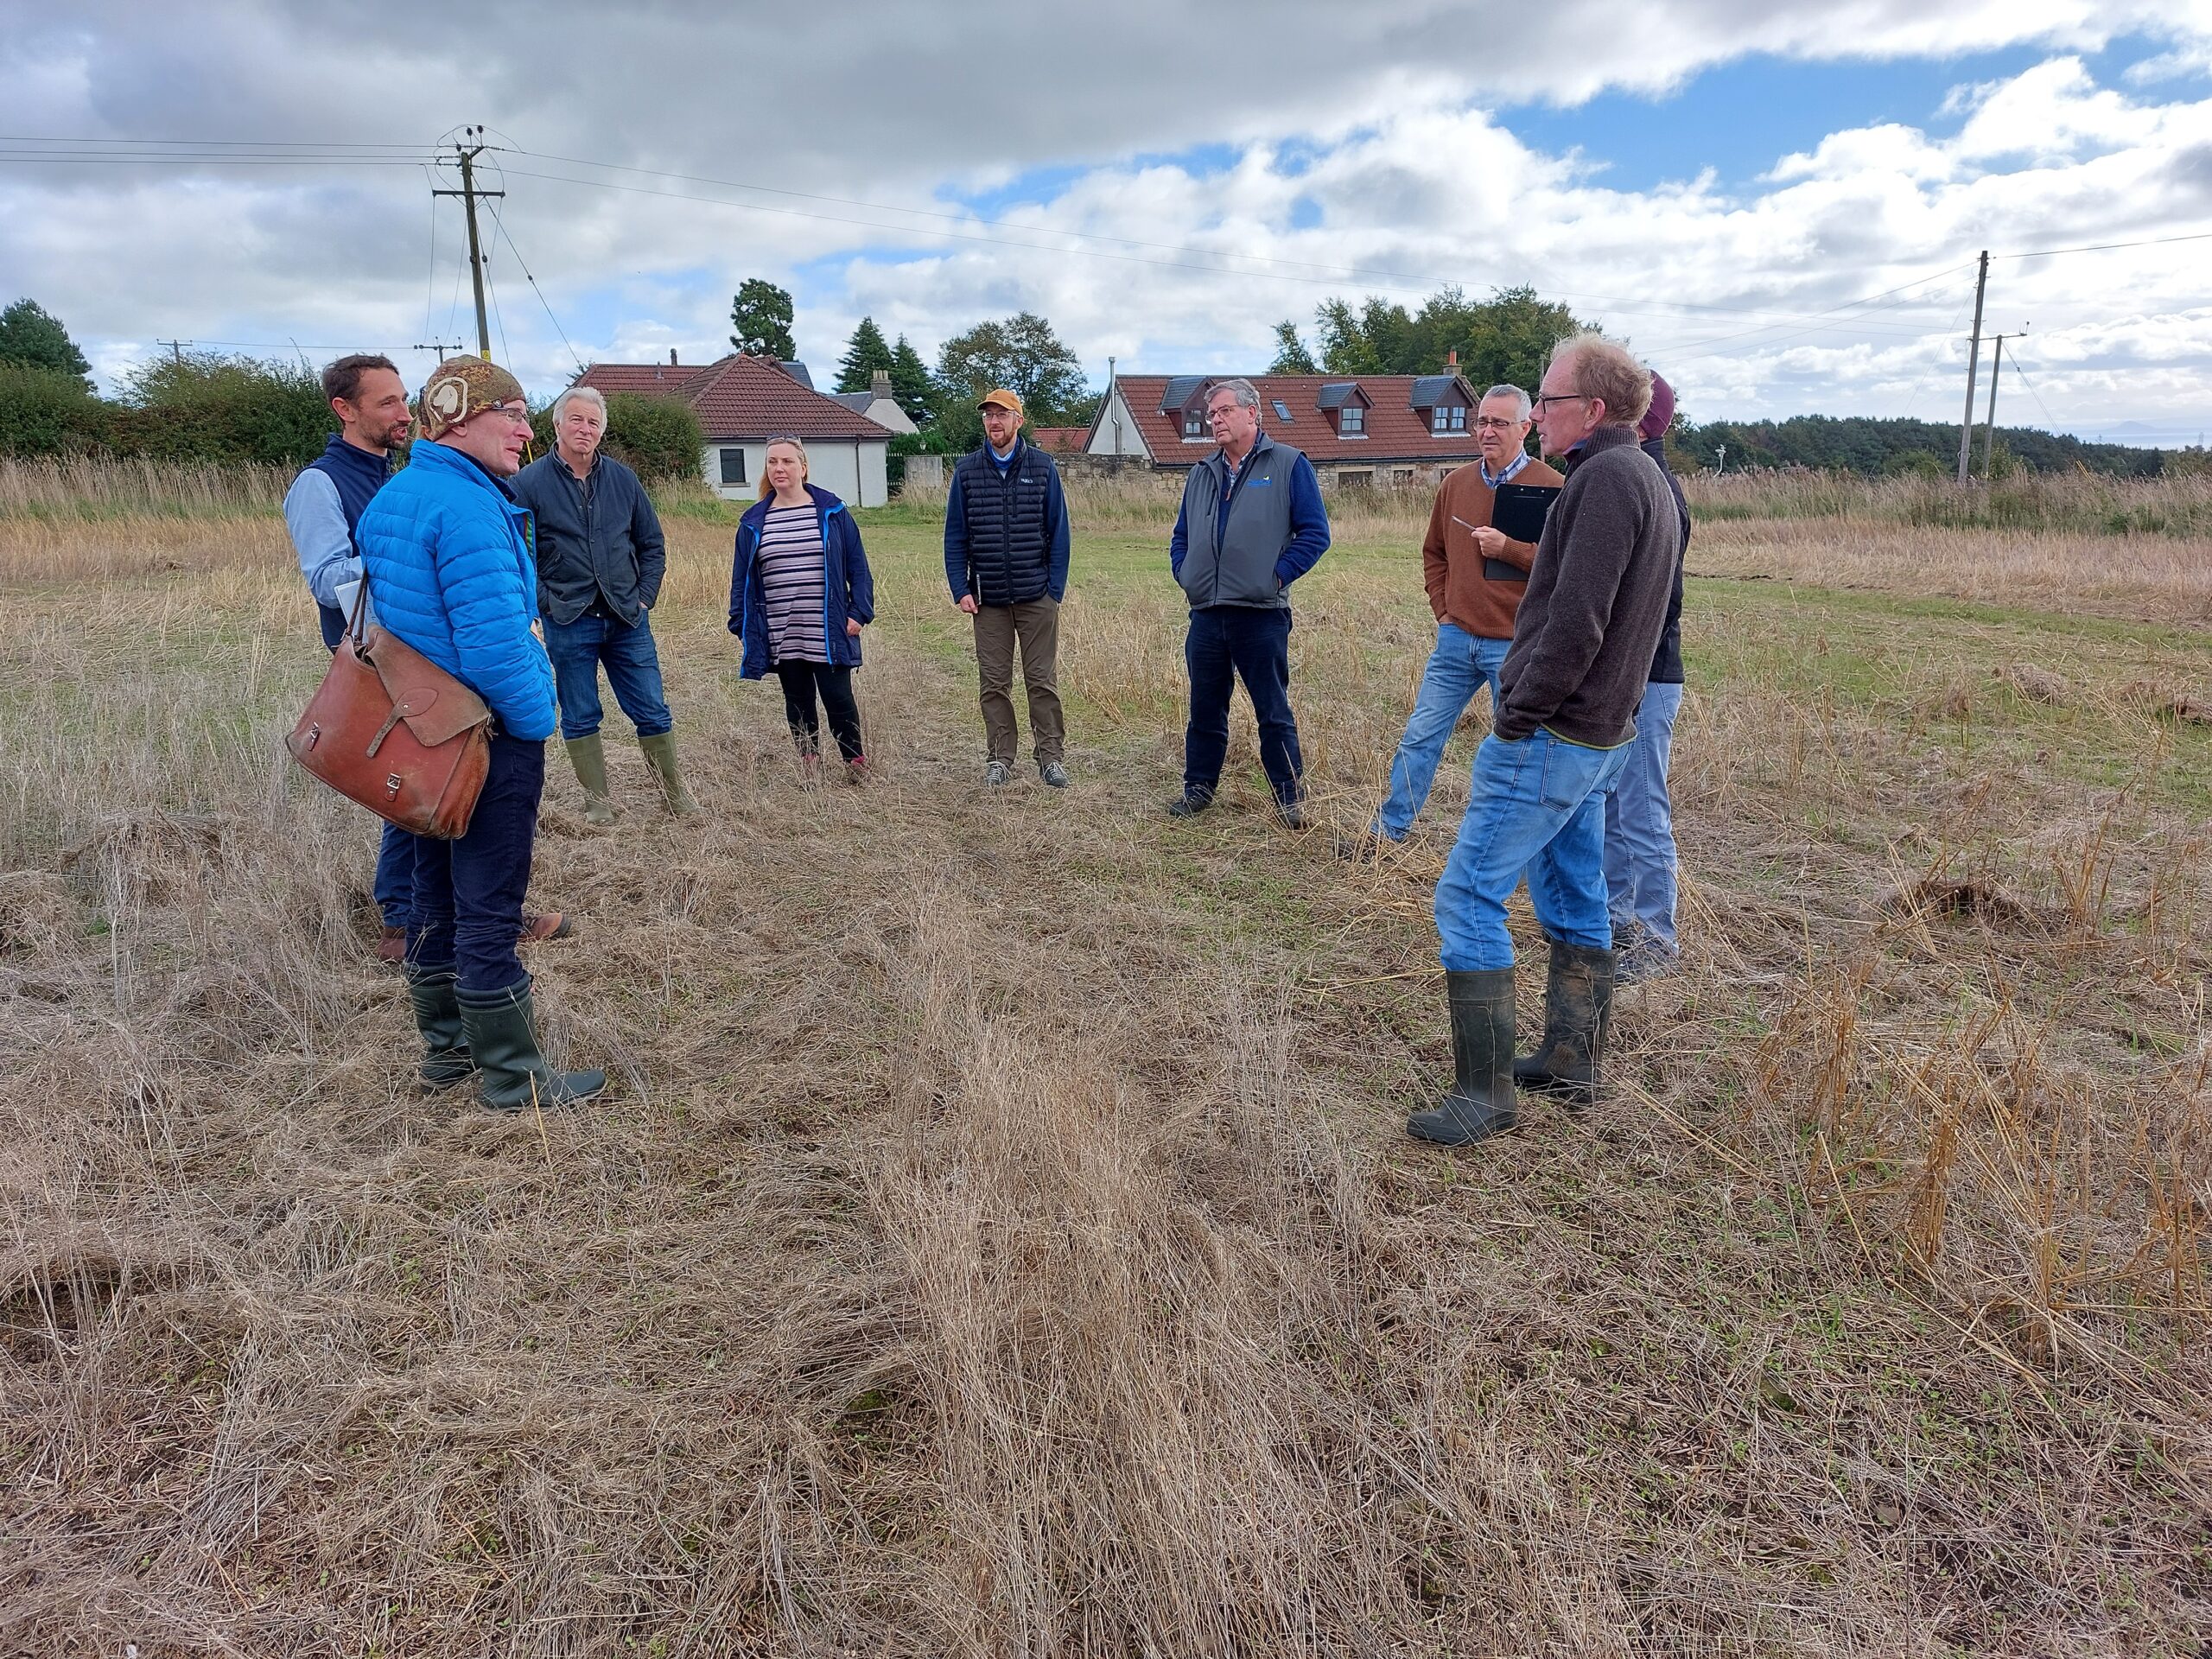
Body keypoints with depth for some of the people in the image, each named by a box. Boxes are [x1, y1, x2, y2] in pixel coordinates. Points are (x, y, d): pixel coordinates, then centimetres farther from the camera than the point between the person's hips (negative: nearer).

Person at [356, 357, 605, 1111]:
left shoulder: (387, 500, 11)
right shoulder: (467, 506, -21)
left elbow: (383, 620, 18)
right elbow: (495, 643, -26)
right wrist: (537, 720, -13)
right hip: (489, 737, -10)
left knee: (437, 892, 17)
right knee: (490, 908, -1)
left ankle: (447, 1047, 30)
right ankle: (512, 1075, 10)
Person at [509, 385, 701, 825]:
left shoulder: (623, 479, 7)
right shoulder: (529, 483, -3)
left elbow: (653, 543, 13)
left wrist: (644, 597, 4)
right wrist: (544, 602, -9)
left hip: (627, 619, 2)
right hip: (568, 622, -2)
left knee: (653, 713, 5)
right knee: (580, 719, 6)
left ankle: (675, 794, 18)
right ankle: (599, 801, 18)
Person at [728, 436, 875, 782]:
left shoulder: (832, 512, 1)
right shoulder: (753, 522, 7)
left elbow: (857, 567, 2)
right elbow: (741, 578, 12)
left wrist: (859, 612, -6)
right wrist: (742, 625, 6)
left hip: (828, 633, -3)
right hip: (780, 635, 3)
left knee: (838, 698, -1)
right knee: (798, 701, 11)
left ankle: (855, 759, 14)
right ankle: (808, 763, 22)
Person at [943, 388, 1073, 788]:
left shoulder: (1043, 467, 2)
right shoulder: (967, 470, 5)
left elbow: (1059, 532, 2)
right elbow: (955, 536, 6)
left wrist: (1055, 588, -5)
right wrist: (960, 588, -2)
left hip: (1037, 597, -1)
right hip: (988, 599, 2)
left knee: (1043, 681, 3)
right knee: (993, 684, 7)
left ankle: (1052, 757, 12)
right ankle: (999, 759, 16)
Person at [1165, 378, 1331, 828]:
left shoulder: (1288, 465, 0)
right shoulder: (1201, 474, 17)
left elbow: (1315, 533, -5)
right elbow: (1181, 537, 26)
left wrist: (1278, 575, -12)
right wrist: (1184, 574, 9)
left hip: (1261, 614, -5)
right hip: (1205, 615, 5)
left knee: (1274, 712, 1)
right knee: (1205, 708, 13)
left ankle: (1290, 798, 11)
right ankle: (1198, 787, 25)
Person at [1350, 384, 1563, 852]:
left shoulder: (1550, 487, -8)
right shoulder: (1456, 483, 8)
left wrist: (1508, 549, -22)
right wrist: (1443, 608, 11)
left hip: (1514, 646, -4)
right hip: (1456, 638, 5)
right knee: (1420, 735, 8)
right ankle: (1389, 830, 18)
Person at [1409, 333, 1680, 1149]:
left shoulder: (1606, 478, -16)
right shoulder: (1646, 479, 17)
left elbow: (1577, 619, -24)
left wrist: (1519, 714, -16)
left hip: (1549, 736, -11)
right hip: (1600, 733, 11)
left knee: (1470, 897, -7)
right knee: (1575, 900, 16)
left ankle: (1486, 1089, -2)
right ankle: (1571, 1062, 27)